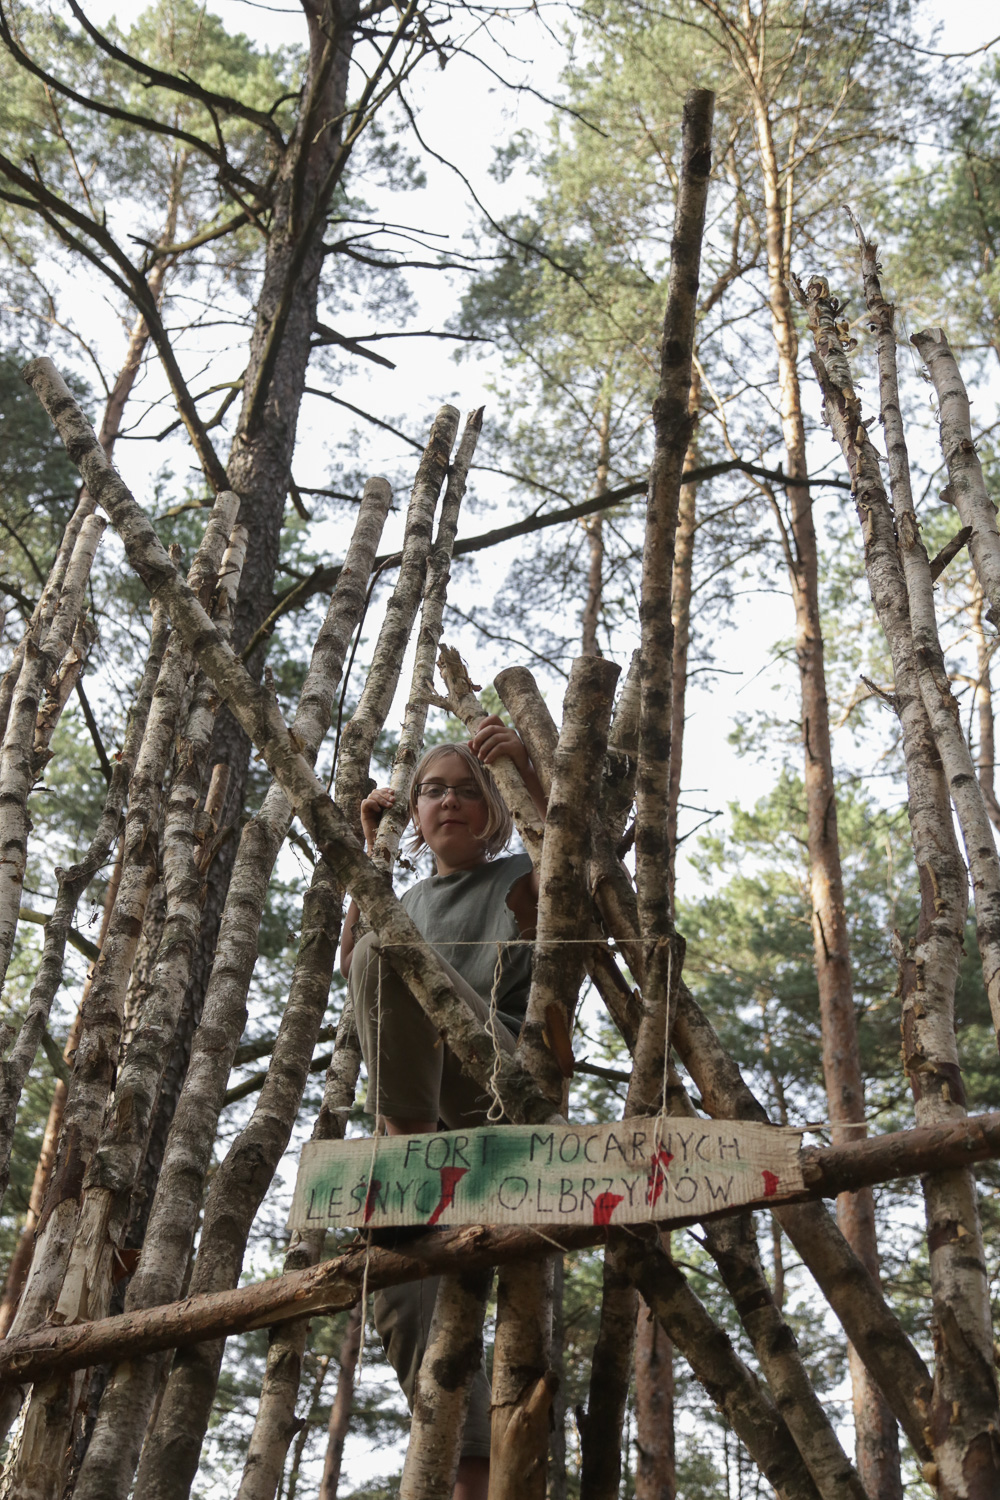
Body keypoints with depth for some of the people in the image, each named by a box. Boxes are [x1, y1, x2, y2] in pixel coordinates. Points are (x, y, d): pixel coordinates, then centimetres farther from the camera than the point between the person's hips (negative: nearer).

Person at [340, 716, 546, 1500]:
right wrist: (369, 853, 5)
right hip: (426, 1111, 5)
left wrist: (528, 770, -26)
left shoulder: (519, 879, 10)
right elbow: (350, 968, 8)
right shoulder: (410, 902, 25)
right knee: (405, 1300, -8)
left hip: (502, 1080, -5)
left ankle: (410, 1145, -30)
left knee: (390, 950, -27)